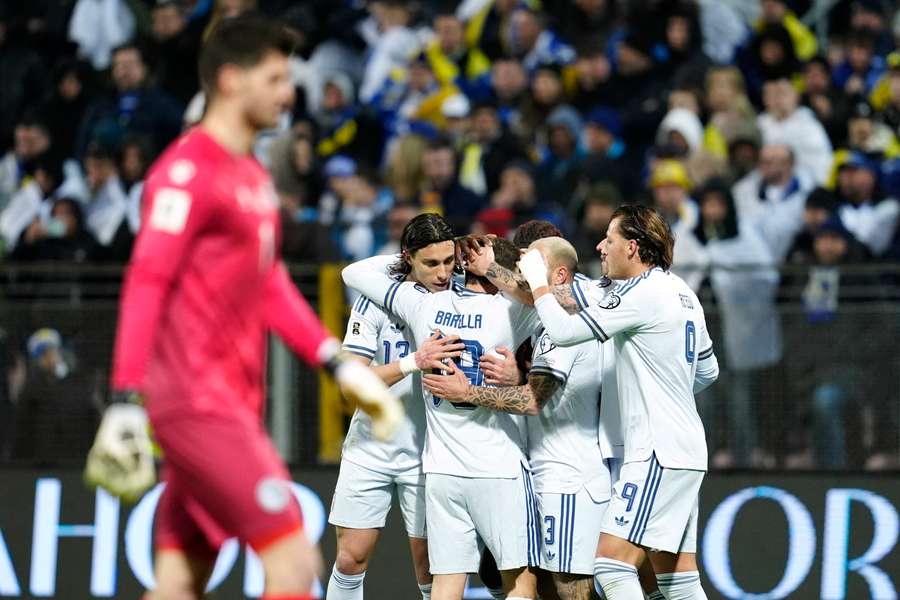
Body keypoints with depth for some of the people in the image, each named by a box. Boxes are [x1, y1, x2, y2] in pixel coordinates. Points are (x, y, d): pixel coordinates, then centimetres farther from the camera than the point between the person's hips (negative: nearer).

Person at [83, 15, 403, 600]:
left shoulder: (253, 176, 18)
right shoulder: (189, 169, -11)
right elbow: (147, 284, -18)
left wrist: (339, 363, 19)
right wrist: (125, 402, -24)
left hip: (233, 400, 9)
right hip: (197, 400, -9)